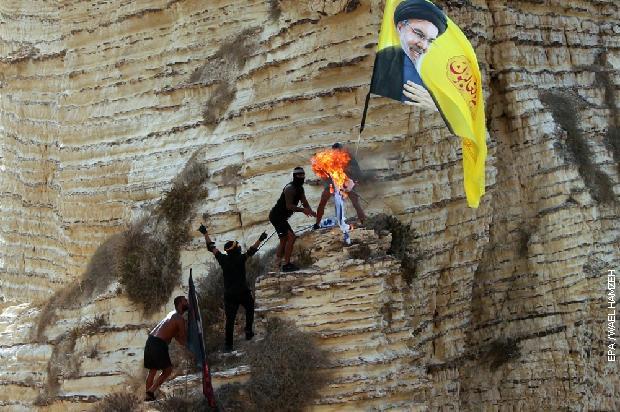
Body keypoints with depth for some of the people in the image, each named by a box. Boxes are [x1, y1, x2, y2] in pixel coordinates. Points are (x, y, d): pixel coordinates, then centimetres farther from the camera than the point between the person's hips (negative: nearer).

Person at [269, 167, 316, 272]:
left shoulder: (300, 189, 10)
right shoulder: (290, 188, -20)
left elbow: (305, 203, 6)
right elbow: (289, 206, -28)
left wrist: (311, 212, -13)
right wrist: (302, 210, -37)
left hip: (280, 217, 11)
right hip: (277, 217, -11)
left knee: (284, 241, 18)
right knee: (291, 237, -18)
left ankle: (277, 264, 25)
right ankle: (286, 264, -18)